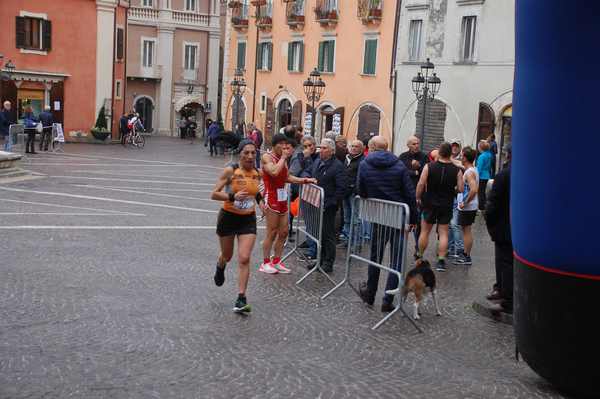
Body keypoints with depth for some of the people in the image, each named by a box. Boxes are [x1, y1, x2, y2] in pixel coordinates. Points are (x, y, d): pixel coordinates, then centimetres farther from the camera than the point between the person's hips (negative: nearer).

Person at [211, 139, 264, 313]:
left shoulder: (258, 173, -1)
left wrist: (260, 200, 2)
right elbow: (214, 194, -15)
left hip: (248, 220, 2)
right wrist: (233, 197, -29)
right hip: (228, 217, -2)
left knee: (244, 259, -10)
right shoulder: (230, 171, -14)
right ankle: (220, 267, 56)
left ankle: (241, 299, -5)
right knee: (227, 256, 18)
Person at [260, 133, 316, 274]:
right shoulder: (267, 157, -11)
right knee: (272, 232, -4)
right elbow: (274, 172, -28)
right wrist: (284, 157, -18)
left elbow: (287, 177, 14)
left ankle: (276, 261, 18)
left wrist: (303, 180, 2)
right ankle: (265, 263, 7)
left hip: (282, 197, 8)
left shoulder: (283, 159, 13)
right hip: (271, 197, -8)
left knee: (284, 232, 9)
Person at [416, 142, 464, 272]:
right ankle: (441, 261, 2)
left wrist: (418, 198, 2)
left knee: (425, 231, 12)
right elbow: (460, 189, -7)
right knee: (443, 233, 7)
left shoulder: (429, 166, -9)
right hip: (447, 206, 0)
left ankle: (419, 257, 21)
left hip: (429, 203, 0)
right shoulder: (457, 170, -7)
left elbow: (421, 184, -12)